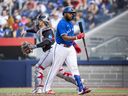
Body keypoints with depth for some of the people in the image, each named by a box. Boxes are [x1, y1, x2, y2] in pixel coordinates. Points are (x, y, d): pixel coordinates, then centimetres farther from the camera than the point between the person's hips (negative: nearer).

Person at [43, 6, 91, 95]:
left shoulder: (70, 23, 13)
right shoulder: (62, 23, -16)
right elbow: (65, 37, -25)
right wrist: (77, 37, -31)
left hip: (70, 48, 8)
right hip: (61, 48, -8)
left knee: (74, 67, -2)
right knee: (55, 68, 1)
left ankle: (81, 88, -10)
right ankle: (47, 88, 12)